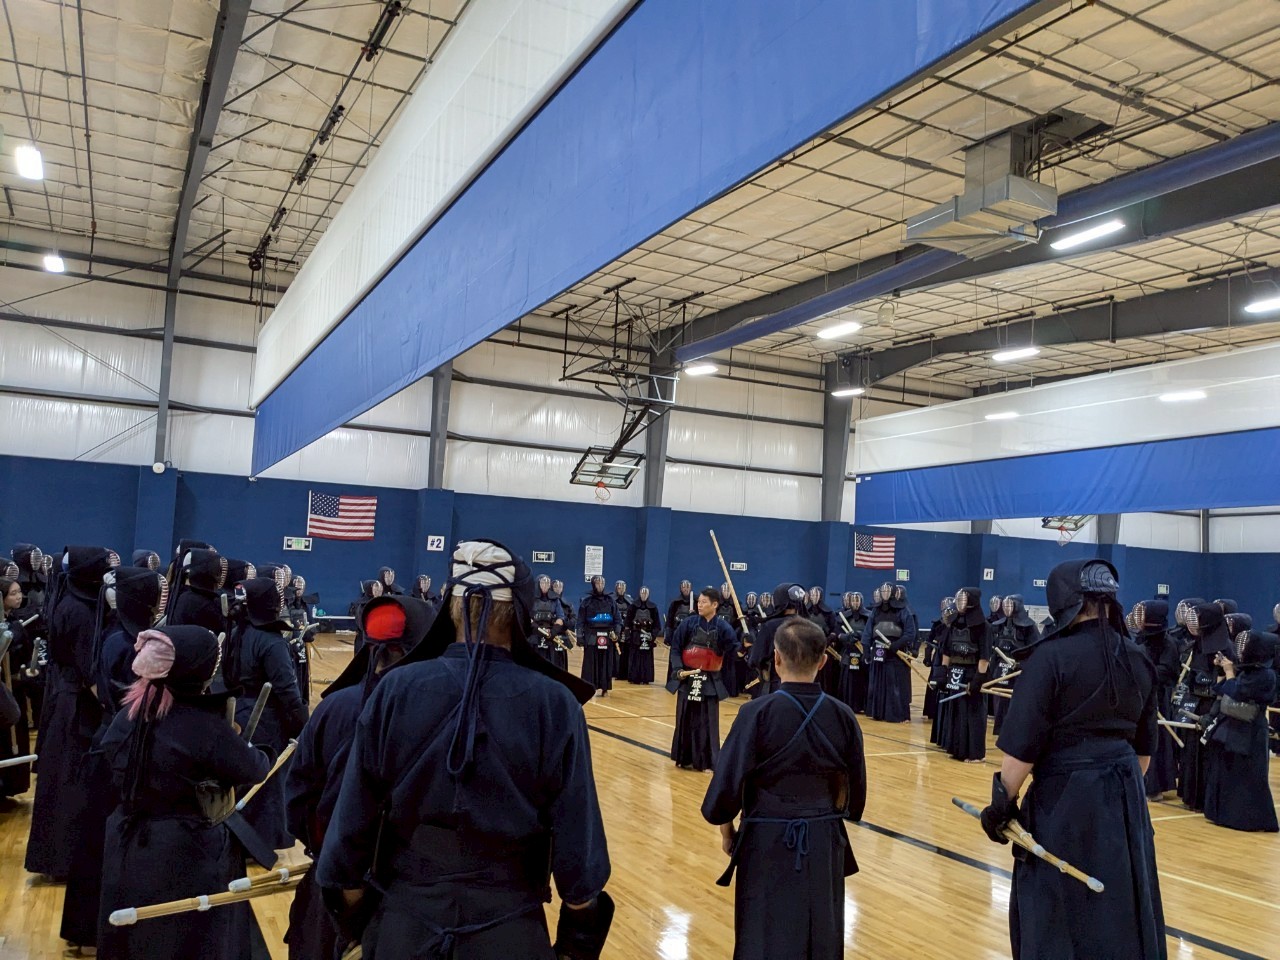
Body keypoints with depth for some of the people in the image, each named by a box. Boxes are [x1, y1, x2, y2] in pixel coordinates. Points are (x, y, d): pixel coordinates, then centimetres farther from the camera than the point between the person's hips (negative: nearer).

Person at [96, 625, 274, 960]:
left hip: (128, 848, 6)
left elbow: (110, 756, 13)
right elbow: (254, 770, -10)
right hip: (188, 855, -6)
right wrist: (264, 753, 11)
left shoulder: (128, 713, -6)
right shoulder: (207, 726, -24)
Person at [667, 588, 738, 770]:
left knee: (707, 721, 4)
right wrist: (679, 670, -14)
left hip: (709, 681, -1)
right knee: (686, 719, 9)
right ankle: (685, 758, 22)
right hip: (687, 677, 1)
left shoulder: (723, 628, -6)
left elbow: (734, 651, -10)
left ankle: (706, 760, 15)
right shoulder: (689, 623, -3)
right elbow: (675, 648, -2)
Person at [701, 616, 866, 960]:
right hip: (824, 843, 3)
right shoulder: (843, 716, -7)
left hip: (769, 843, -3)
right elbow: (855, 789, 3)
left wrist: (727, 830, 4)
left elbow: (728, 783, -14)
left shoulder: (757, 713, -18)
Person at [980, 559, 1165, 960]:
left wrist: (1004, 802, -7)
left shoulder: (1051, 656, -16)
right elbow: (1144, 744, 13)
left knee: (1055, 912, 8)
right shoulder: (1138, 659, 4)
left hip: (1066, 796, -6)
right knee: (1124, 905, 20)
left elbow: (1022, 745, -17)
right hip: (1125, 796, 7)